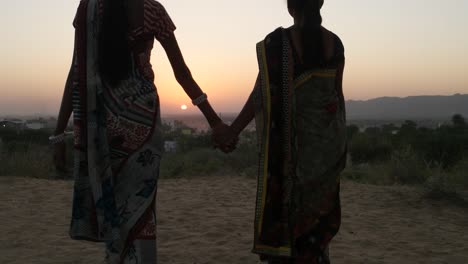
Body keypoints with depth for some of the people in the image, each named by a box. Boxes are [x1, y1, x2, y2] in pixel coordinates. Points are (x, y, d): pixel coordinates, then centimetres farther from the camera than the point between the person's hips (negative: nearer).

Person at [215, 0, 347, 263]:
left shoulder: (276, 42, -12)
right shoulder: (334, 42, 1)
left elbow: (262, 95, -15)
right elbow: (338, 93, 5)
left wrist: (233, 131, -7)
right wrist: (340, 136, 16)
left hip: (290, 138, -4)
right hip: (327, 137, 4)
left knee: (284, 204, 8)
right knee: (318, 204, 18)